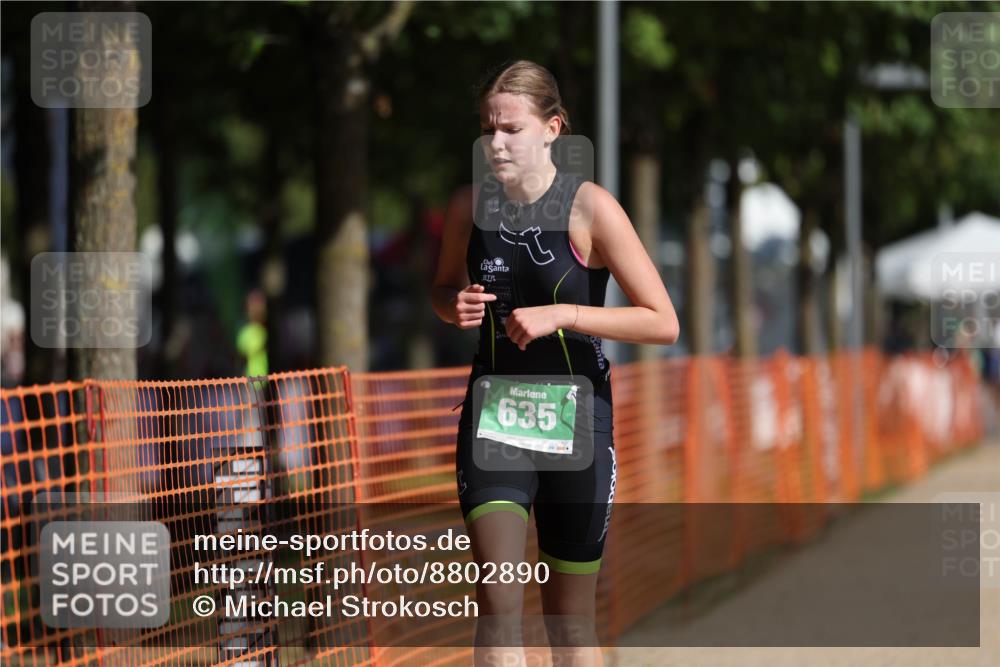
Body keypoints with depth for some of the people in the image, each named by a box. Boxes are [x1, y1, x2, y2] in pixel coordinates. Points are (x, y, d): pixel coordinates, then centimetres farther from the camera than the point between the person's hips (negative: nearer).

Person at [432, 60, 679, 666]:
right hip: (492, 410, 2)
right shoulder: (470, 206, 0)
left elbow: (663, 323, -13)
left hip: (576, 416, -2)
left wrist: (561, 314, -20)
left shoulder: (591, 208, -11)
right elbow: (443, 289, 19)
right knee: (498, 603, -14)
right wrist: (456, 306, -5)